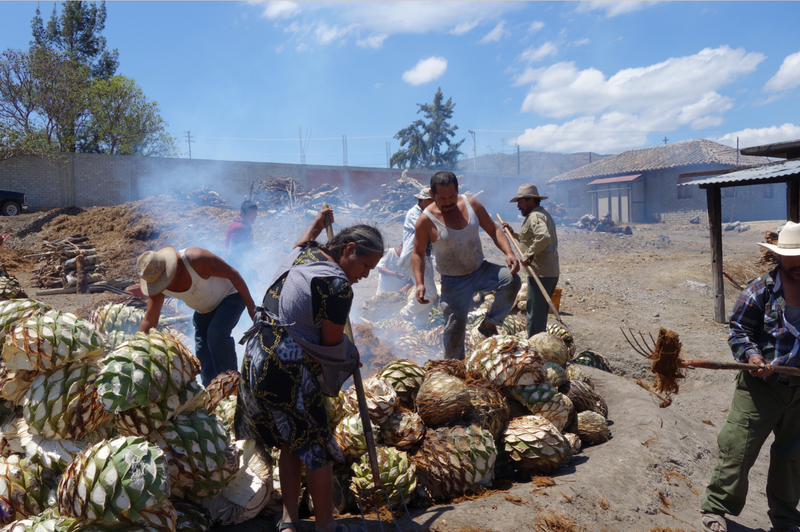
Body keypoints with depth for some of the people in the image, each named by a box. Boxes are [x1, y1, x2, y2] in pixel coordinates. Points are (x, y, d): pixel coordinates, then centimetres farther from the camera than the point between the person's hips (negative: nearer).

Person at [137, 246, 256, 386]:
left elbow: (232, 274, -25)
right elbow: (149, 320, -11)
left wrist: (251, 306, -20)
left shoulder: (196, 259, -36)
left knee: (217, 333, -27)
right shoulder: (156, 282, -18)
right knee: (202, 350, 3)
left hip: (230, 295, -6)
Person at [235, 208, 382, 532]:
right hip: (288, 374, -10)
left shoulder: (303, 254, 7)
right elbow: (332, 344, -12)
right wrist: (350, 357, 9)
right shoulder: (338, 286, -19)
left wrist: (316, 225, 47)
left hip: (256, 360, 10)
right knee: (317, 449, 6)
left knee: (291, 443, 21)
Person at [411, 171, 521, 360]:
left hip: (481, 270, 3)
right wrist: (420, 283, -18)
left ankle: (489, 323, -4)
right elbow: (418, 253, -5)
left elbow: (493, 230, 1)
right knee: (454, 327, -3)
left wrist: (509, 253, -16)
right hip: (454, 282, -3)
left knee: (511, 280, -22)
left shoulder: (471, 204, -5)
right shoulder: (426, 220, -14)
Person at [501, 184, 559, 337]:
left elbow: (543, 237, -31)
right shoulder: (544, 215, 22)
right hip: (551, 272, 11)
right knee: (541, 312, 18)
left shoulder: (535, 216, -12)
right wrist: (513, 233, 25)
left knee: (535, 313, -6)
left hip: (540, 273, -11)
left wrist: (528, 255, -25)